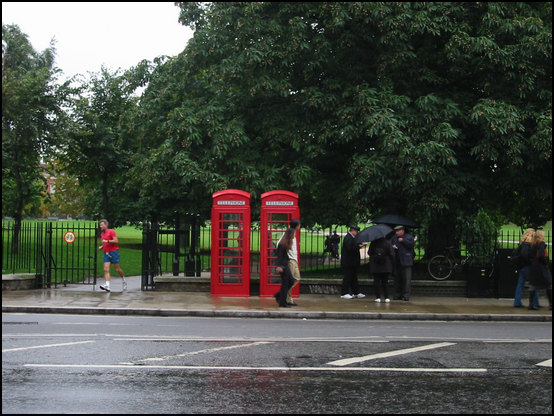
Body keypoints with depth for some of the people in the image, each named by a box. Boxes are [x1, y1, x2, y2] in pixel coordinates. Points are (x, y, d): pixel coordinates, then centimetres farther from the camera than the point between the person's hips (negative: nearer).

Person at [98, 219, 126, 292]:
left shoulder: (111, 231, -5)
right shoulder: (102, 234, 17)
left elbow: (116, 241, -15)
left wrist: (107, 241, -21)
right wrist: (101, 247, 10)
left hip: (113, 251, -6)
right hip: (106, 253, 6)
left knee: (117, 269, 2)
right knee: (106, 270, -11)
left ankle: (124, 280, 28)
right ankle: (107, 286, -21)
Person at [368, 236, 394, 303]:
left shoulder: (373, 243, -4)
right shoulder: (388, 242, -7)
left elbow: (369, 253, 3)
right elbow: (391, 254, -7)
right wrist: (392, 263, 4)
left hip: (375, 266, 0)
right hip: (385, 267, 0)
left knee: (377, 282, 5)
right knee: (385, 282, 8)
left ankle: (378, 297, 1)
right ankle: (386, 297, 4)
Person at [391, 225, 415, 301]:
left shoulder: (408, 237, 3)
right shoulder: (394, 238, 18)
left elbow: (412, 244, -12)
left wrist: (403, 240, -12)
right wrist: (392, 247, -1)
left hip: (405, 261, -5)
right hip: (396, 262, 5)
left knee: (406, 279, -7)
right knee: (397, 278, 7)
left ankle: (406, 295, -5)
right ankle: (398, 294, 14)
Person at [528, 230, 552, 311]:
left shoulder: (534, 245, 10)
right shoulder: (542, 244, -12)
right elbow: (541, 255, -23)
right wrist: (545, 262, -10)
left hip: (534, 267, 7)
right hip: (541, 267, -7)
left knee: (534, 286, 7)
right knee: (549, 285, 2)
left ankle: (531, 305, 4)